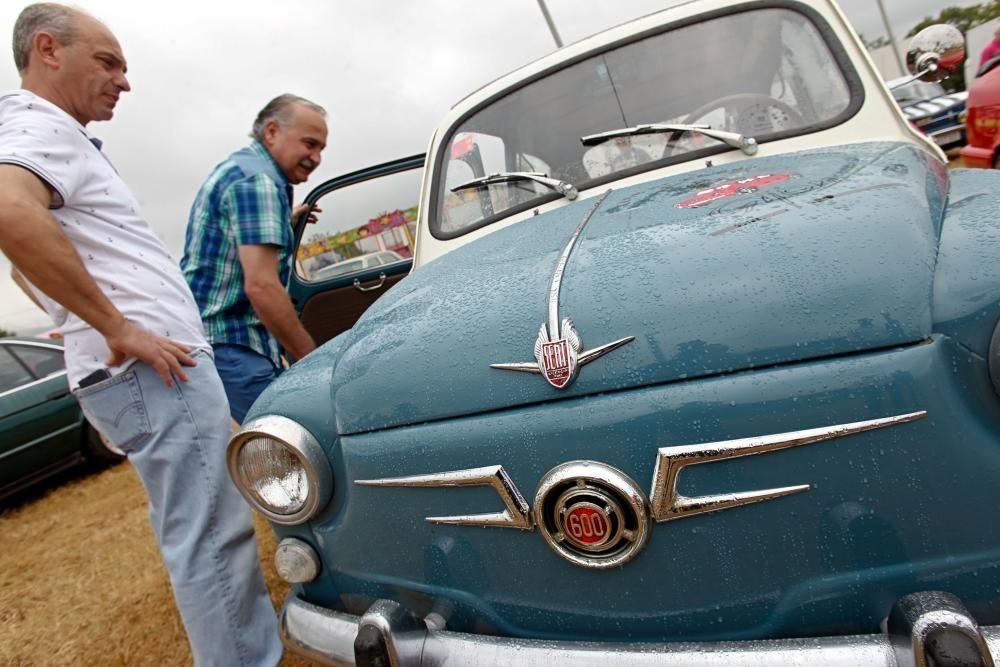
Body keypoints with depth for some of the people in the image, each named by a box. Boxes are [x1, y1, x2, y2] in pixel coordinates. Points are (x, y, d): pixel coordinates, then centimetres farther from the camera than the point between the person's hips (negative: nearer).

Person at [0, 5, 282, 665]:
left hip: (158, 369, 11)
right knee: (209, 539, -4)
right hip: (155, 373, -11)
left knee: (218, 525, 19)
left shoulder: (58, 136, 22)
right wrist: (122, 331, -25)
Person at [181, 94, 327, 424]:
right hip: (229, 347, -11)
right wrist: (312, 358, -19)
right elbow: (261, 286, -24)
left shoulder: (235, 166, 18)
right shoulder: (257, 181, -15)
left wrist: (283, 220, 39)